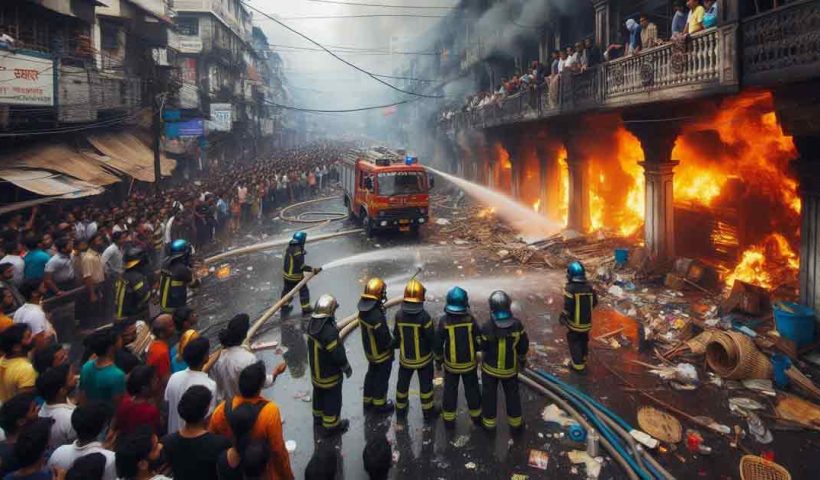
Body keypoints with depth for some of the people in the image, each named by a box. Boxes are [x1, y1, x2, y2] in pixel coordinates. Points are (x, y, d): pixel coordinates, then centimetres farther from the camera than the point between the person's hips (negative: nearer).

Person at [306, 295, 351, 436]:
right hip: (329, 374, -8)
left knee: (319, 395, 28)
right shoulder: (329, 332, -37)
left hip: (316, 370, 8)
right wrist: (347, 367, -10)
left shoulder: (312, 324, -11)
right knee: (332, 399, 13)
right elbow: (338, 354, -27)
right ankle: (331, 426, 29)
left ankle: (318, 416, 50)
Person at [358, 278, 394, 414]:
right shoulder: (377, 316, -36)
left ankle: (368, 400, 41)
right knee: (382, 378, 13)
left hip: (369, 350, 7)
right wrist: (391, 343, -9)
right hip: (381, 353, -7)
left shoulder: (363, 309, -10)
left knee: (371, 374, 25)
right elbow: (384, 338, -28)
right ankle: (380, 404, 31)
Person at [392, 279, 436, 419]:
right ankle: (428, 411, 28)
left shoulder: (399, 315, -14)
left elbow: (396, 336, -2)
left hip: (405, 357, 3)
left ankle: (400, 409, 36)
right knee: (425, 384, 15)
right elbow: (431, 337, -17)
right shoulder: (424, 316, -25)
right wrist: (430, 348, 4)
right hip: (423, 357, -3)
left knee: (403, 383, 20)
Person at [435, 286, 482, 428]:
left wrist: (439, 359, 7)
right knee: (472, 390, 19)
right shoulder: (470, 318, -18)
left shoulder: (444, 320, -18)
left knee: (450, 391, 16)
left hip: (451, 363, 0)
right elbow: (479, 341, -11)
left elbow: (438, 343, -10)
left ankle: (449, 419, 28)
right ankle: (476, 416, 36)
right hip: (469, 362, 0)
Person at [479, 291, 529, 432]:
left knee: (489, 395, 18)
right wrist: (522, 359, 11)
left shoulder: (487, 328, -27)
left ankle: (489, 422, 31)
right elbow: (523, 345, -8)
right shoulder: (517, 325, -20)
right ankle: (515, 422, 35)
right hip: (510, 368, 2)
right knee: (512, 394, 22)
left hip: (490, 368, -2)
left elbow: (482, 348, -12)